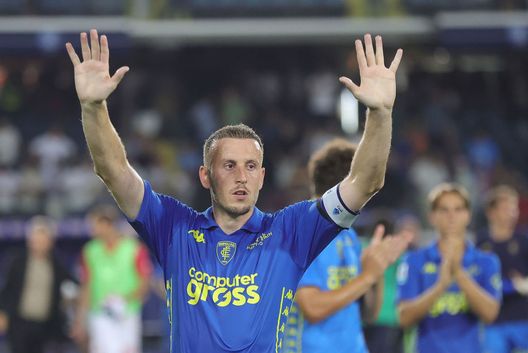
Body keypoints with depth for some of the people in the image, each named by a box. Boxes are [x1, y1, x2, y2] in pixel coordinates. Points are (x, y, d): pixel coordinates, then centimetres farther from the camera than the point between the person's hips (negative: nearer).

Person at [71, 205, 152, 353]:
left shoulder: (135, 250, -3)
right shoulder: (90, 251, 7)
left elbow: (144, 283, -2)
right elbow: (87, 287, 12)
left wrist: (125, 299, -19)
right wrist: (80, 321, 10)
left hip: (127, 317, -2)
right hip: (99, 317, 2)